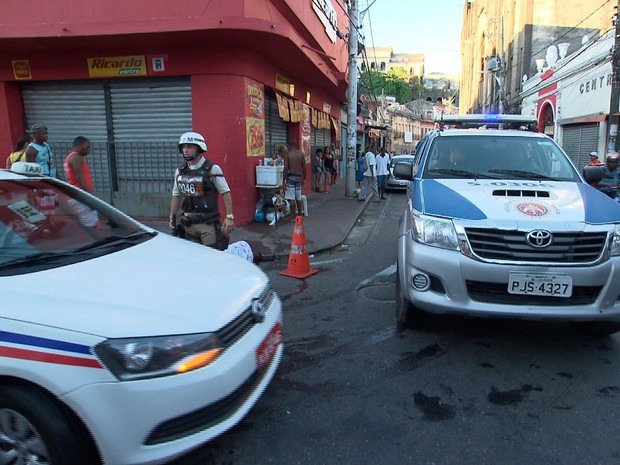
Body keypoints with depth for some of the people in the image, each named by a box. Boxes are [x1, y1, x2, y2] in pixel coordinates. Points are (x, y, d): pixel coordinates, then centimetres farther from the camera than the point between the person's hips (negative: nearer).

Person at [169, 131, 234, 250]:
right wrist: (172, 216, 16)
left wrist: (229, 216, -13)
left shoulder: (212, 169, -7)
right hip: (188, 224, 5)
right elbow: (176, 195, 19)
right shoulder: (180, 171, 10)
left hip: (208, 223, -5)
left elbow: (225, 193, -7)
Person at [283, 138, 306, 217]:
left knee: (292, 199, 0)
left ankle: (294, 217, 2)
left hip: (291, 176, -4)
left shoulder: (287, 154, -9)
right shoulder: (301, 153, 1)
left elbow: (286, 168, -12)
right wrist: (304, 178, 14)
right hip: (299, 177, 4)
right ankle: (299, 215, 24)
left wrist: (284, 181, -7)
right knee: (298, 198, 15)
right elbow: (304, 167, 4)